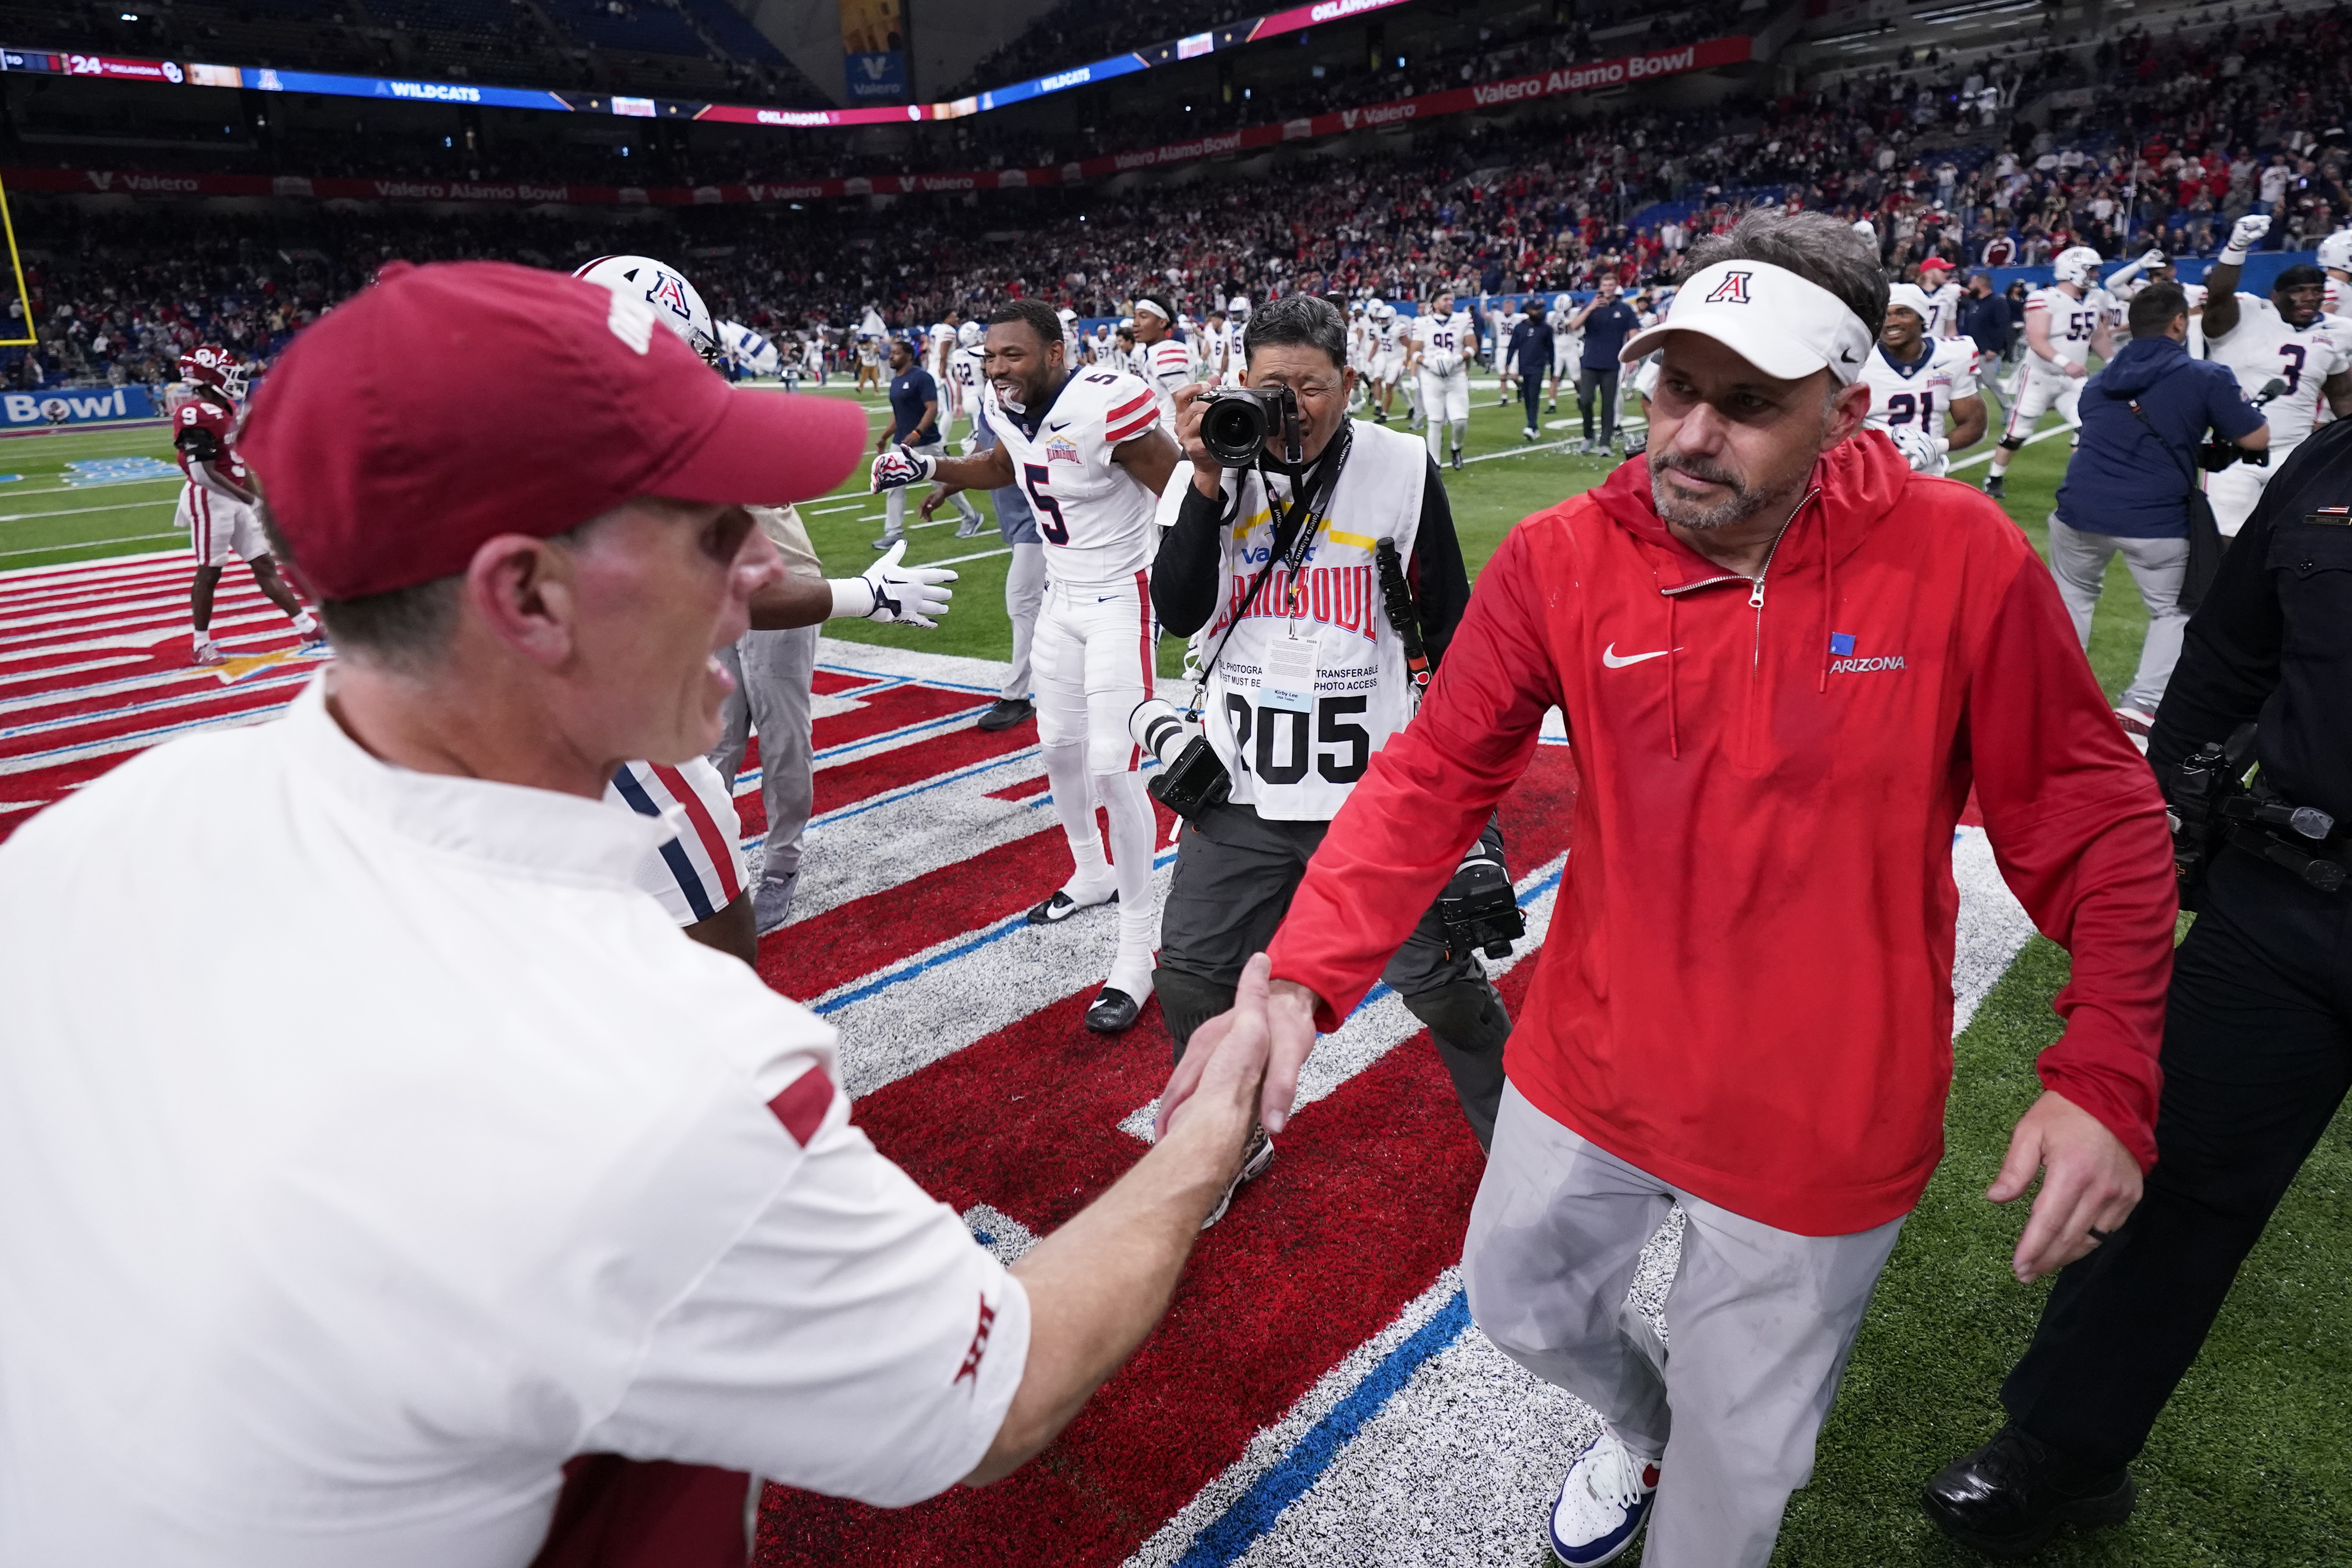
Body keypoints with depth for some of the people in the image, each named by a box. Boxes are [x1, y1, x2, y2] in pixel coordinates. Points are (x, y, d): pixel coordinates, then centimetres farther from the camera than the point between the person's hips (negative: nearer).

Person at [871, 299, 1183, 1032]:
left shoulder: (1106, 407, -24)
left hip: (1120, 599, -8)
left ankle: (1141, 949, -2)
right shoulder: (1010, 407, 0)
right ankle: (1092, 874, 42)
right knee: (1060, 744, 17)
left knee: (1113, 767, -12)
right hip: (1062, 596, 8)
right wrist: (929, 467, 9)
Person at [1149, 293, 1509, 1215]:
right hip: (1241, 787, 3)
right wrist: (1208, 485, -17)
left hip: (1377, 785, -2)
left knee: (1440, 980, 6)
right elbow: (1179, 615, -8)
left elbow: (1449, 626, 2)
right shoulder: (1211, 470, 1)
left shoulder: (1401, 470, -5)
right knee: (1193, 975, 9)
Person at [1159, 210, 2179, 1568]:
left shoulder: (1964, 561, -15)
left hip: (1821, 1133, -2)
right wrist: (1302, 981, -27)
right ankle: (1642, 1425, 62)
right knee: (1523, 1305, 27)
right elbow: (1432, 780, -14)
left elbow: (2092, 820, -6)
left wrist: (2106, 1077, -16)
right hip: (1591, 1075, 3)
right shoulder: (1562, 558, -13)